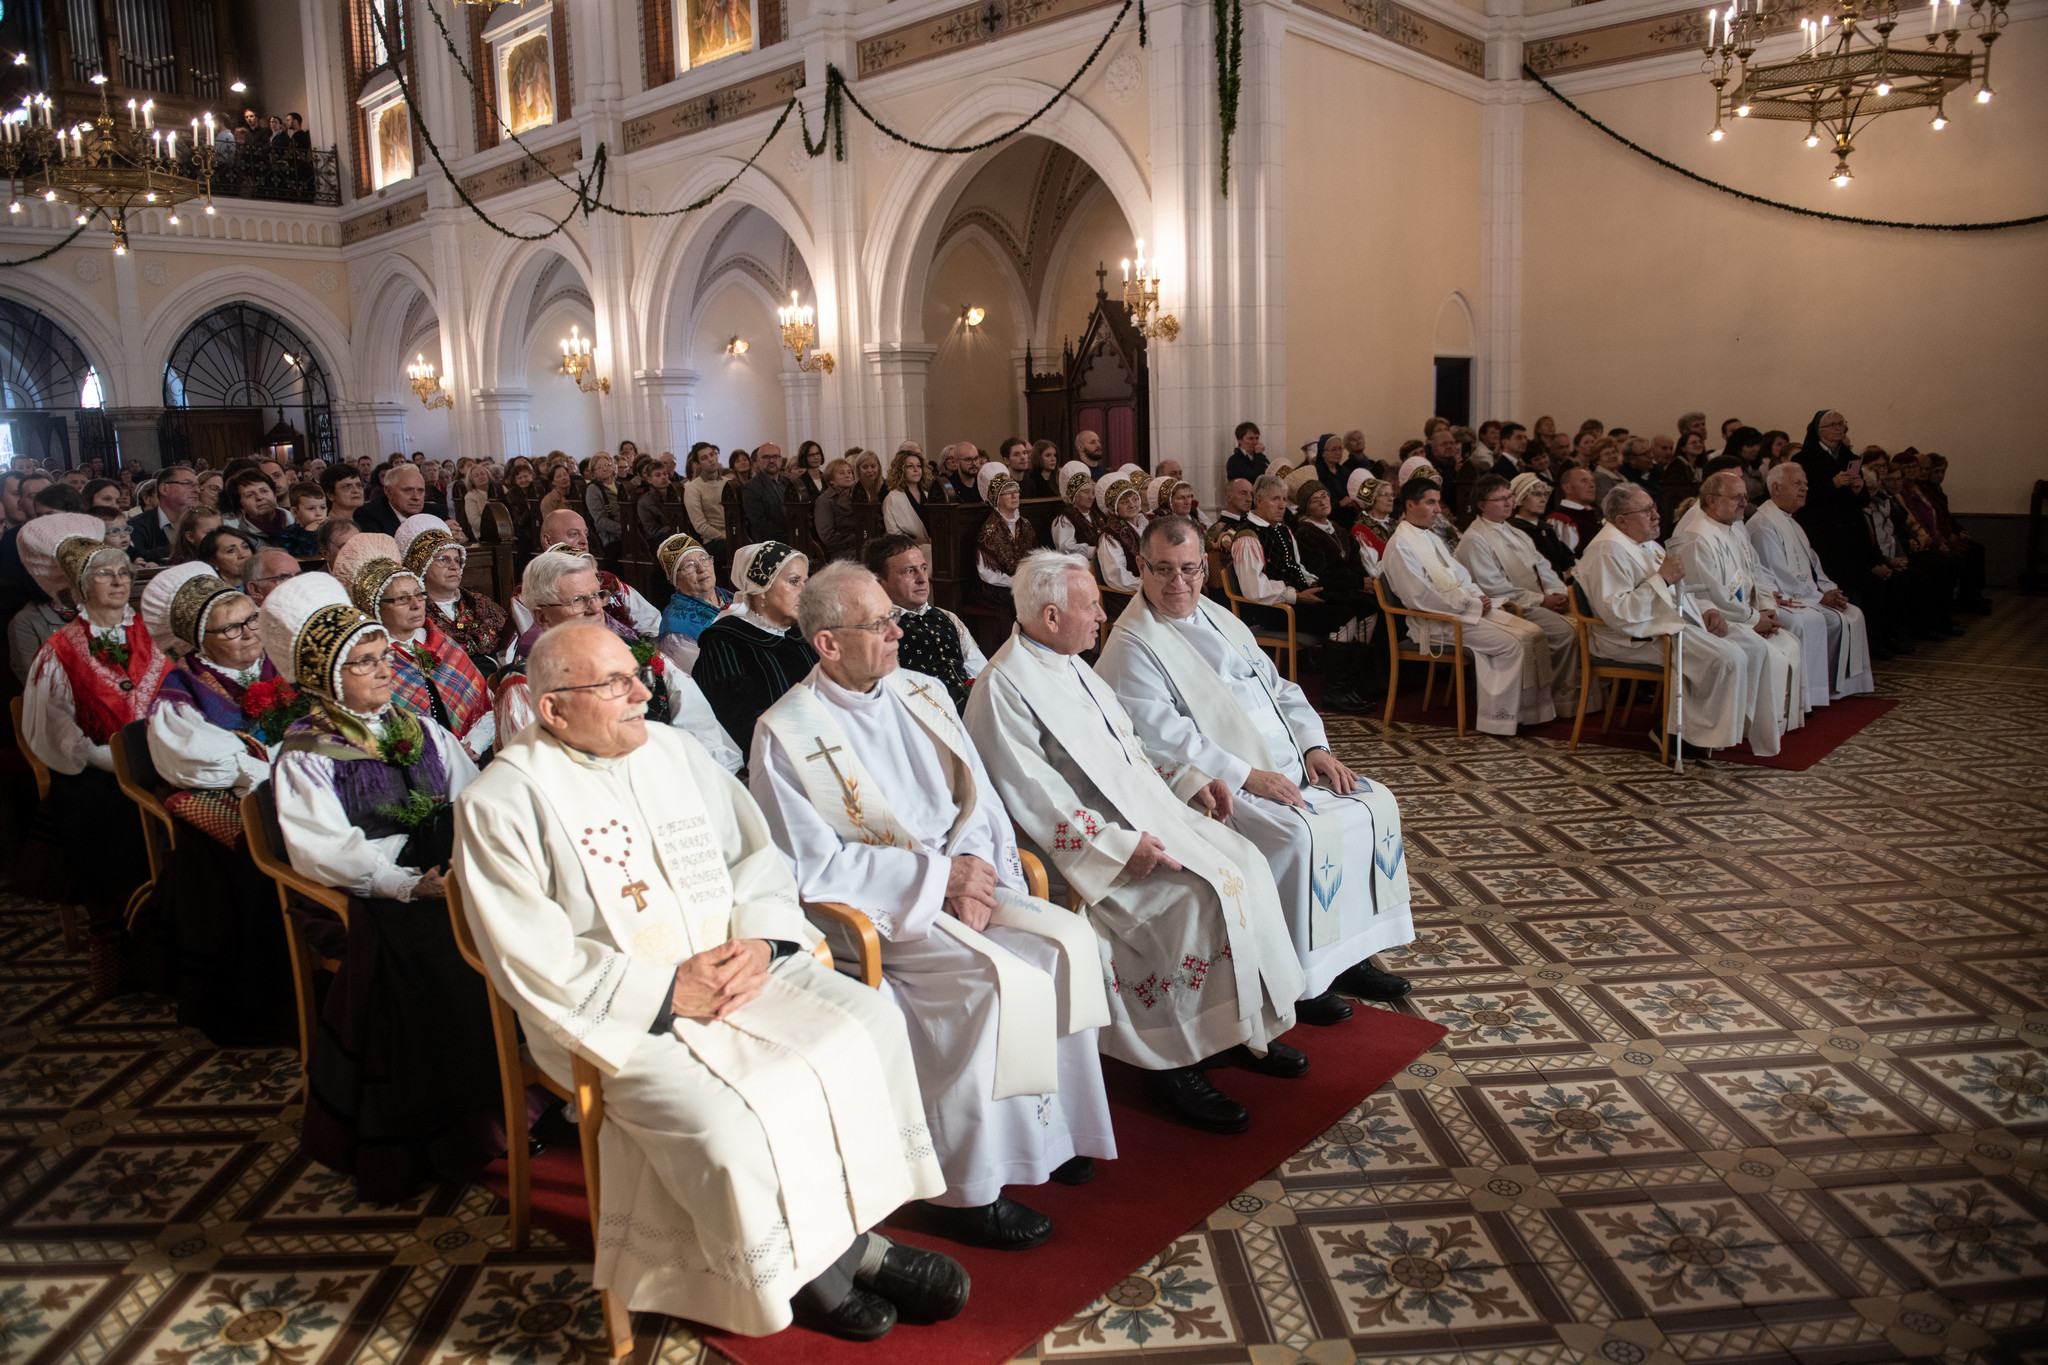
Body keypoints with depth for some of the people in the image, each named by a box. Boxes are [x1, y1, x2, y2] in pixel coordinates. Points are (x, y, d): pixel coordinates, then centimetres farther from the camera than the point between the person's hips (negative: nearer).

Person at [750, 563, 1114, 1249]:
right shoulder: (785, 733, -10)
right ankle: (966, 1191, -13)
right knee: (997, 978, -27)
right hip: (872, 907, -6)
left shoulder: (923, 693, 10)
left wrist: (974, 871, -10)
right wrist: (937, 875, -16)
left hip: (961, 877, 7)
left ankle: (1052, 1130, 0)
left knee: (1068, 940, -16)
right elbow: (812, 868, -14)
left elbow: (980, 800, 11)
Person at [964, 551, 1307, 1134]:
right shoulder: (1003, 689, -17)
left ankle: (1241, 1026, 7)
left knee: (1243, 861, -4)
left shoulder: (1068, 665, 12)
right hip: (1086, 843, -9)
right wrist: (1121, 846, -25)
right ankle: (1173, 1059, -8)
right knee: (1203, 894, -23)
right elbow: (1036, 802, -22)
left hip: (1143, 810, 9)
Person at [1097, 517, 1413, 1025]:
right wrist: (1247, 776, -24)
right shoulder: (1132, 646, -10)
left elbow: (1279, 689, 19)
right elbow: (1164, 739, -20)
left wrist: (1314, 746, 3)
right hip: (1216, 787, -9)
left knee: (1373, 804, -2)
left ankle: (1345, 954, 7)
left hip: (1285, 768, 9)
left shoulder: (1219, 619, 16)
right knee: (1301, 834, -29)